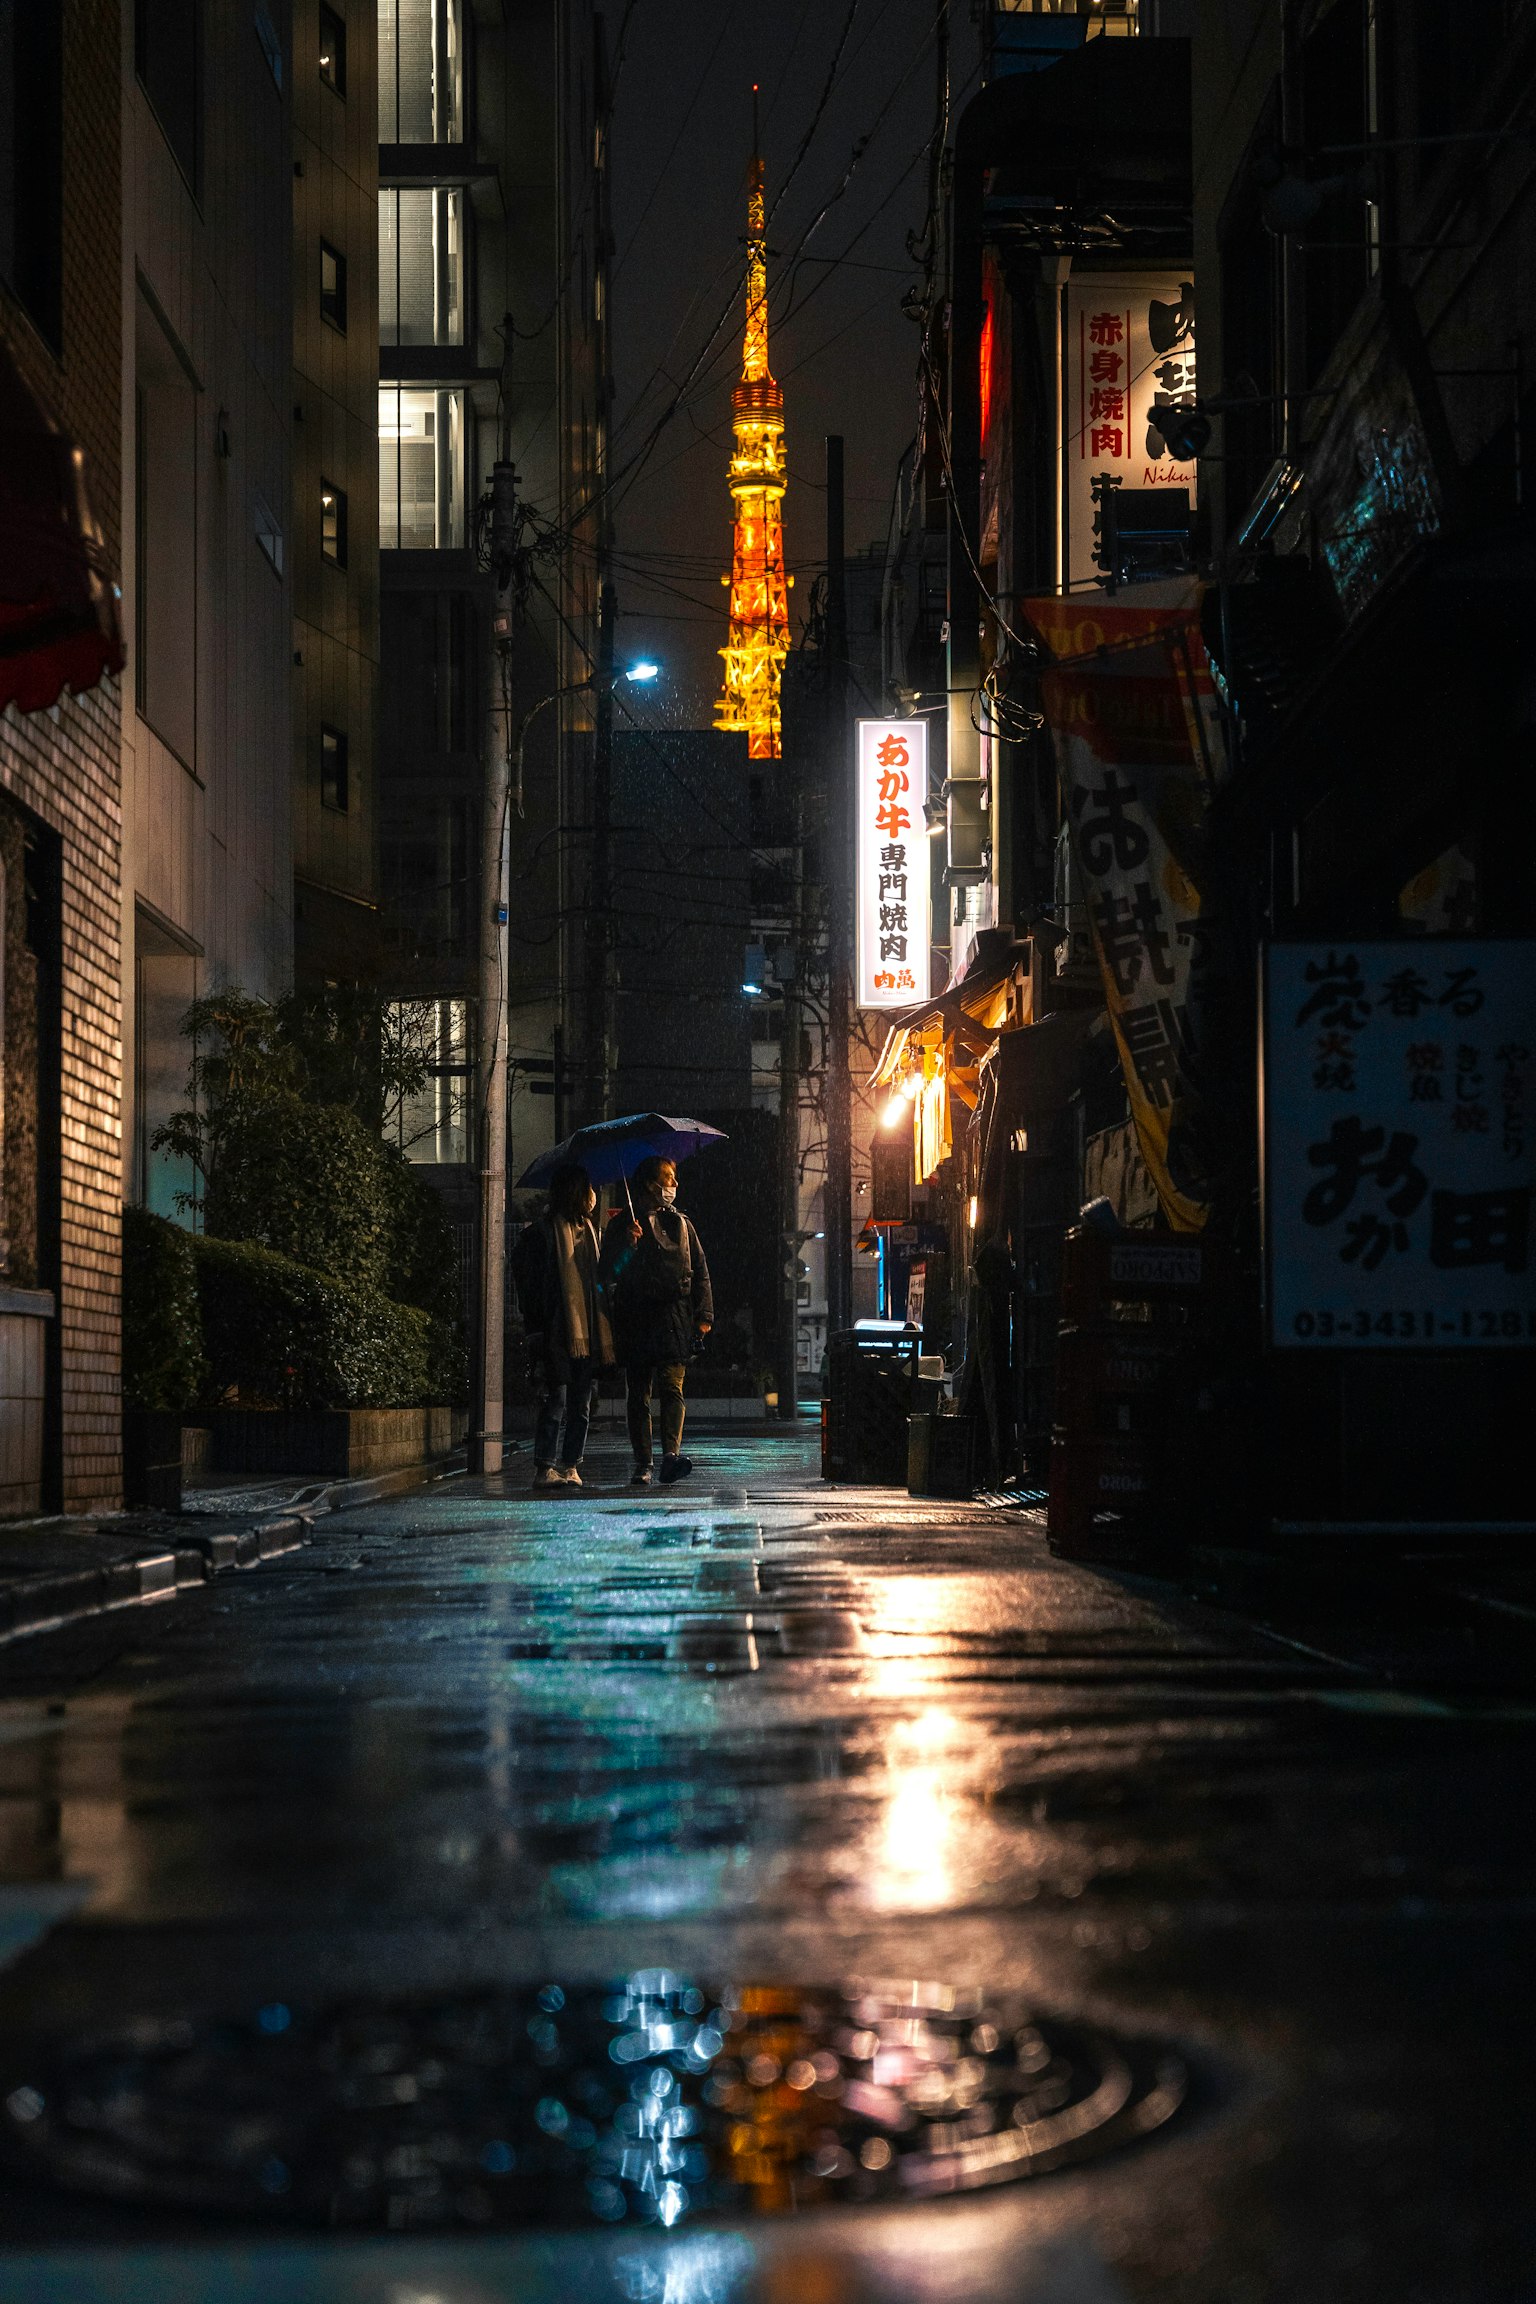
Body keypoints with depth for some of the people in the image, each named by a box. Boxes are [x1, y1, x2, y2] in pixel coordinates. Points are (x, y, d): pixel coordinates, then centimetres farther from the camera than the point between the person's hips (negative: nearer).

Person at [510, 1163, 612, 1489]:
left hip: (587, 1334, 7)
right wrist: (536, 1330, -14)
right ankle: (545, 1468, -6)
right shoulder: (543, 1232, -5)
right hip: (557, 1335, -7)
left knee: (581, 1404, 6)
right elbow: (529, 1285, -7)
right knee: (555, 1401, -8)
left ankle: (570, 1466, 11)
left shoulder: (588, 1230, 17)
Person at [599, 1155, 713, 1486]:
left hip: (674, 1319, 1)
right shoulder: (622, 1224, 6)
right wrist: (628, 1245, -15)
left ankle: (671, 1453, -24)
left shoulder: (679, 1222, 17)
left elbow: (700, 1271, 17)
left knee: (672, 1386, -13)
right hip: (635, 1319, -1)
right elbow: (608, 1272, 1)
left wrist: (704, 1314, 8)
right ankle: (642, 1463, 6)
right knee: (638, 1394, 2)